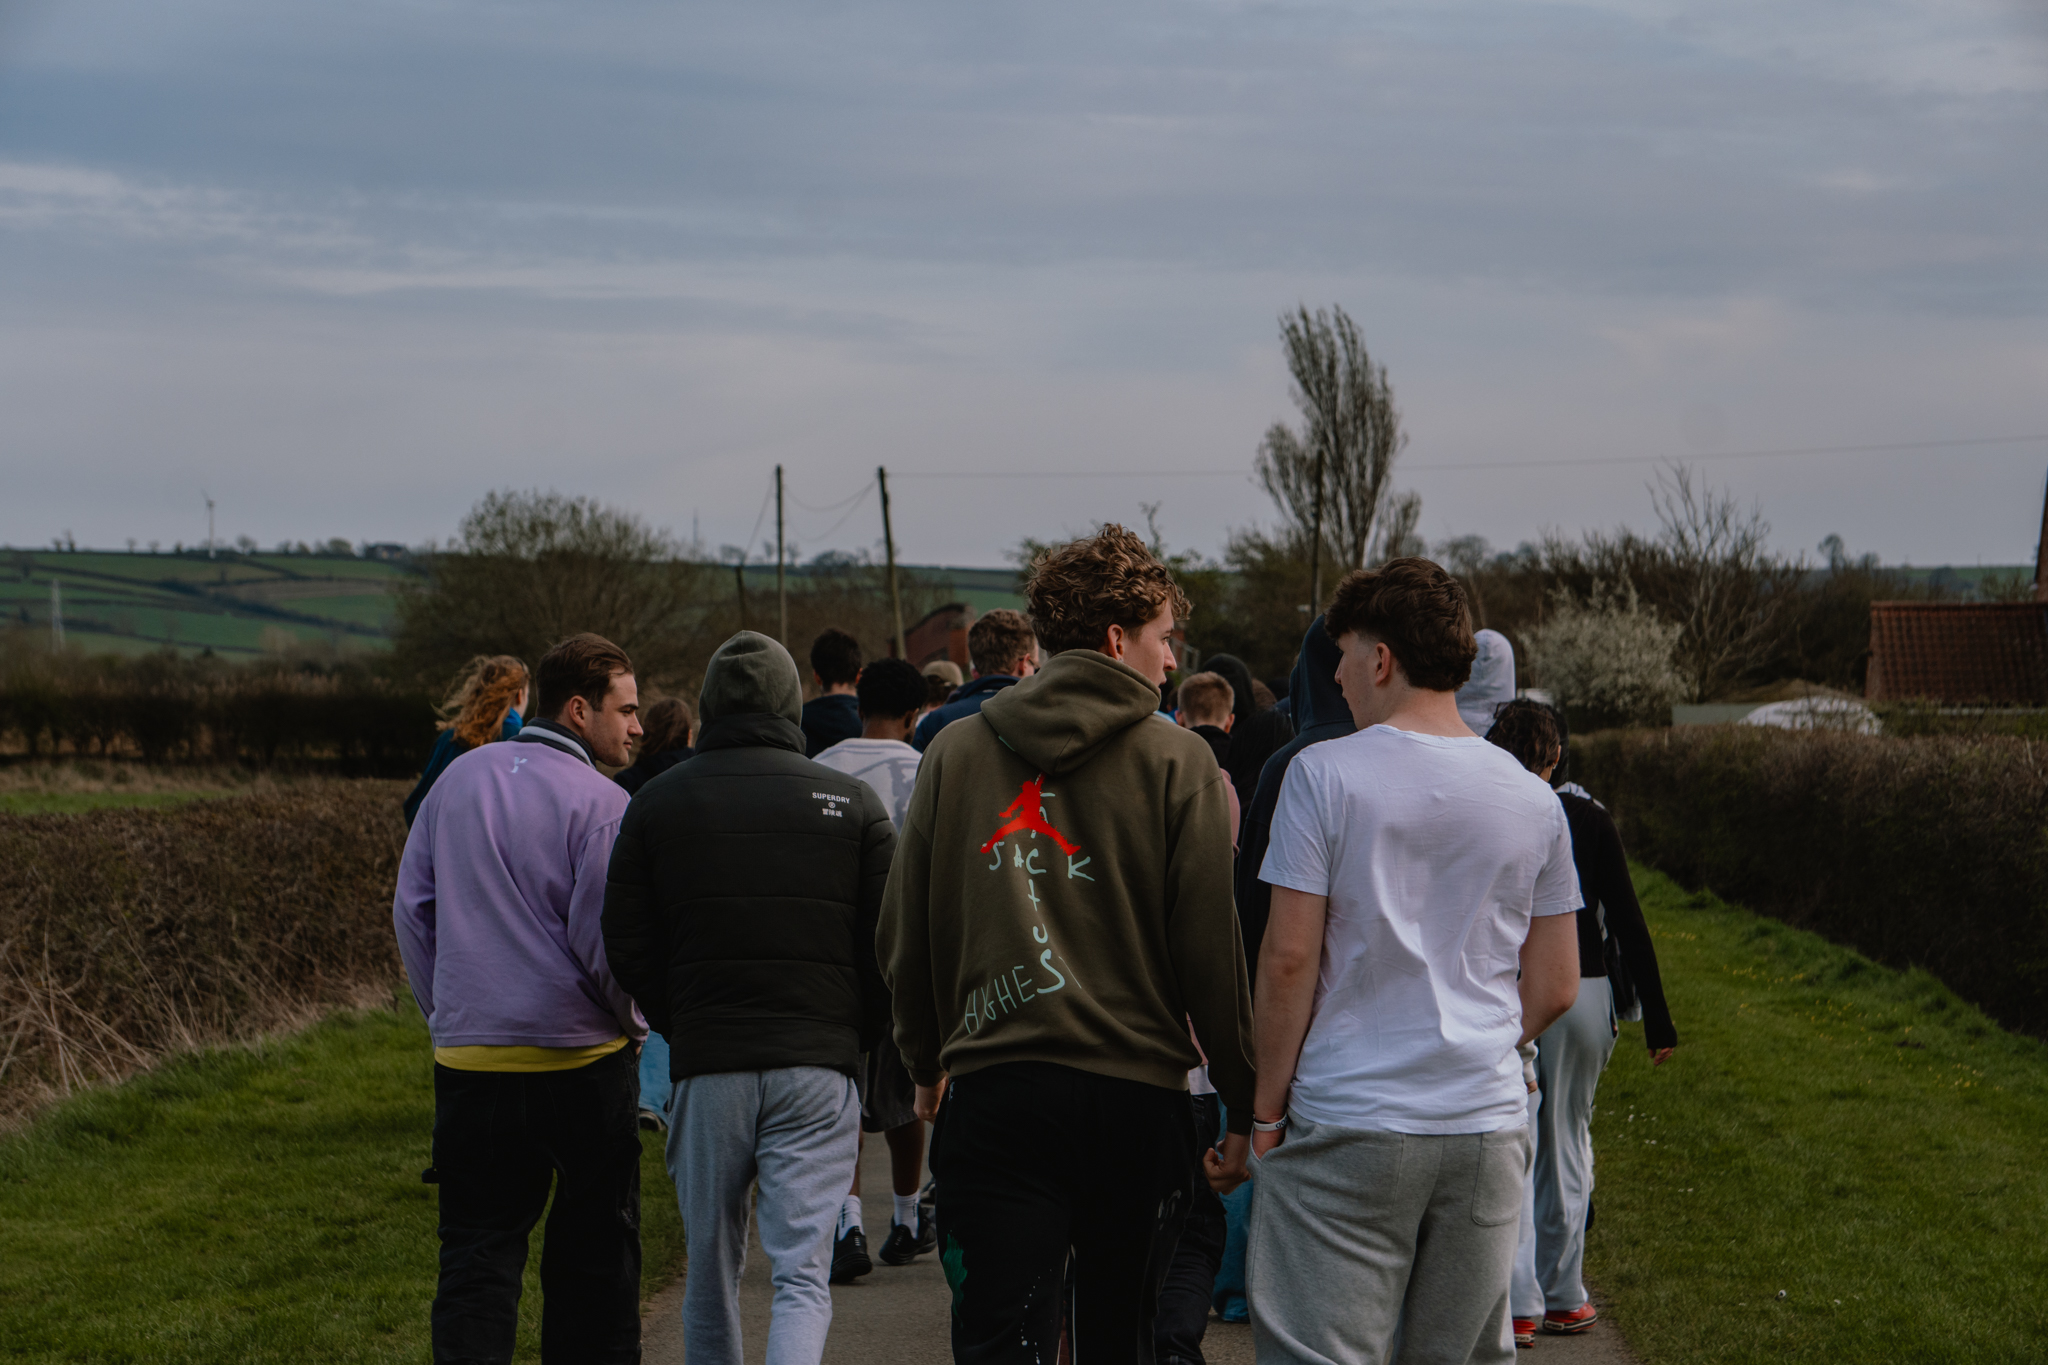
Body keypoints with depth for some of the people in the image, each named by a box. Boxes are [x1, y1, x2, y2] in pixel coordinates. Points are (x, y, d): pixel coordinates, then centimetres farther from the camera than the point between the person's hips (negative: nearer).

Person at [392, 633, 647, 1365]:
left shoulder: (458, 779, 8)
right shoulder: (599, 802, -10)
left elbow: (411, 907, 12)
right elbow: (603, 941, -13)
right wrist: (631, 1024, 5)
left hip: (469, 1058, 4)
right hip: (581, 1059, -4)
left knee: (476, 1256, 4)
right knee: (594, 1251, 11)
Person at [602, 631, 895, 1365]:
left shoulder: (657, 802, 4)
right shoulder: (853, 801, 3)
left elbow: (627, 946, 4)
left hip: (706, 1066, 1)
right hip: (818, 1068, -1)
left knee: (711, 1271, 15)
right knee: (801, 1274, -3)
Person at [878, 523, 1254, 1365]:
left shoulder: (956, 752, 5)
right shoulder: (1177, 764, -2)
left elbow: (903, 936, 9)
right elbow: (1213, 951, -4)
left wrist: (926, 1062, 24)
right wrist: (1246, 1108, 4)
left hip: (995, 1089, 1)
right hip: (1136, 1095, -1)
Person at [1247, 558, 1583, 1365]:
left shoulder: (1325, 774, -6)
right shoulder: (1532, 799, 7)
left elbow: (1289, 956, -9)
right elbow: (1555, 987, 10)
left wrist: (1267, 1106, 0)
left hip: (1348, 1125, -4)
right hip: (1488, 1120, 4)